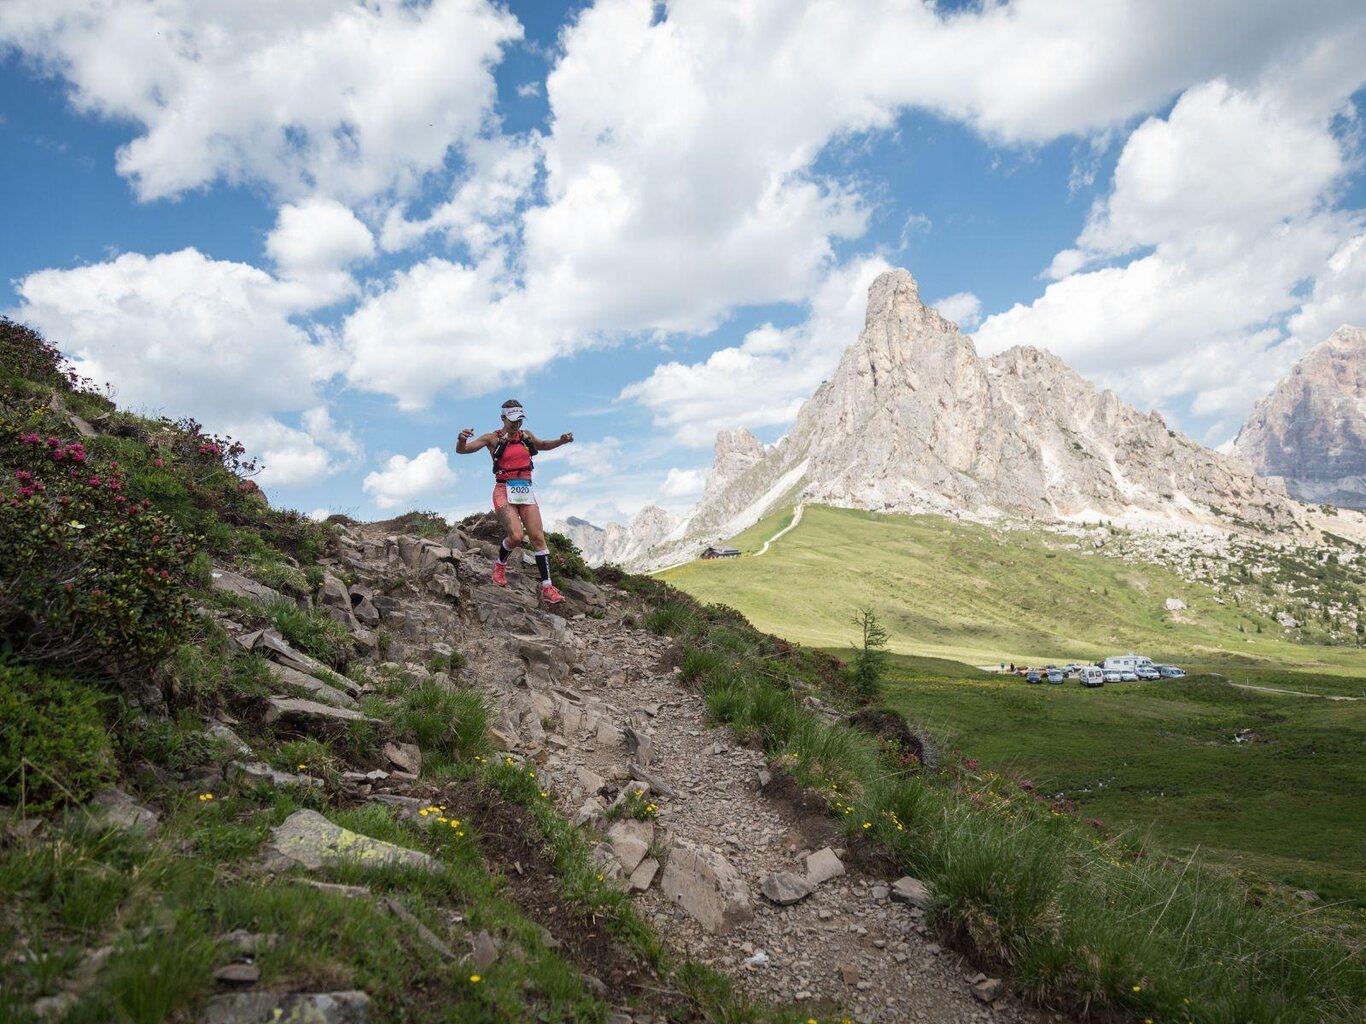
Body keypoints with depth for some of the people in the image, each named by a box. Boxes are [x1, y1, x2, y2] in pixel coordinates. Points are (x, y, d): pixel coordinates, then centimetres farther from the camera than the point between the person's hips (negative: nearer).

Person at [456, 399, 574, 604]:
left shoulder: (526, 435, 12)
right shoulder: (493, 438, -1)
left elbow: (542, 445, 33)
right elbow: (462, 450, -6)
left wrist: (561, 441, 15)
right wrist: (462, 439, -29)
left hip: (526, 491, 4)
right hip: (505, 491, -4)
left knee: (538, 537, -6)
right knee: (516, 536, -22)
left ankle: (547, 588, -6)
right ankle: (500, 565, 12)